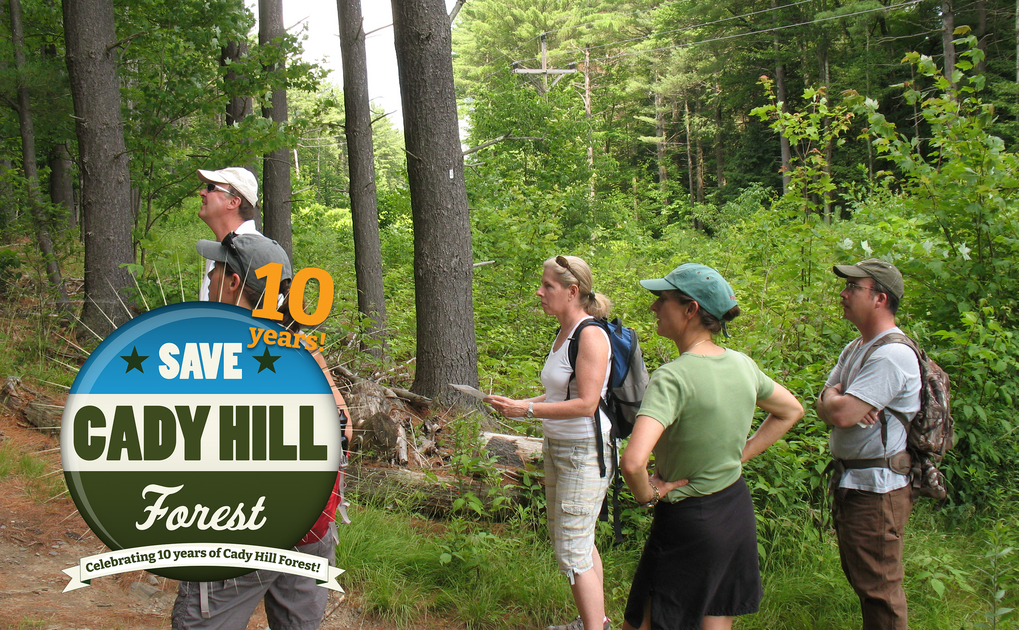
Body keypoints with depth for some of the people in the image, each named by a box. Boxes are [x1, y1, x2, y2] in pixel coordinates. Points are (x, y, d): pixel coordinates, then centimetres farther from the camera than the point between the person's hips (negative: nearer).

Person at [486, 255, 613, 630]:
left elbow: (585, 404, -23)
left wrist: (527, 410, -21)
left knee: (572, 553, -6)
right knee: (571, 539, 20)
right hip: (557, 447, 10)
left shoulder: (591, 336, -18)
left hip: (585, 453, -10)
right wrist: (517, 405, 4)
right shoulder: (563, 334, 10)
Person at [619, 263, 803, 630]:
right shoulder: (742, 364, -1)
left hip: (687, 521, -7)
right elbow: (791, 411, 18)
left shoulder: (673, 377, -24)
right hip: (738, 510, 7)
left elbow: (632, 462, -37)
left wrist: (647, 496, -16)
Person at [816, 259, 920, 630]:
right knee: (860, 578, 19)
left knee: (878, 587, -2)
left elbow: (840, 414, -27)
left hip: (877, 488, -10)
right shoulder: (855, 348, 13)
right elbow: (823, 408, 10)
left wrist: (834, 400, -3)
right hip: (849, 480, 10)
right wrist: (838, 400, -13)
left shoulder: (892, 355, -20)